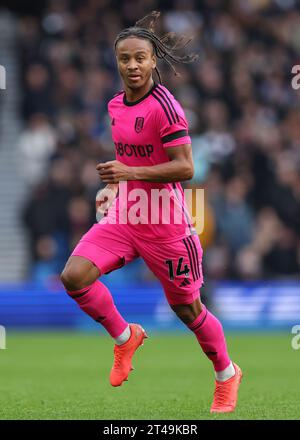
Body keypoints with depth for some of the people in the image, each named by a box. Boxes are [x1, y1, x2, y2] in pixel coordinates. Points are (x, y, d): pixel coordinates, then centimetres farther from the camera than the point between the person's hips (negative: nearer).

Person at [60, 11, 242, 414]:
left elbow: (185, 168, -21)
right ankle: (125, 337, 9)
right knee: (74, 276, -15)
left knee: (186, 307, 7)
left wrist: (130, 172, -27)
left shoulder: (164, 106, -17)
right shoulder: (115, 106, 8)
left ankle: (227, 374, 32)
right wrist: (114, 188, 14)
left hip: (165, 225, -6)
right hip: (123, 218, 6)